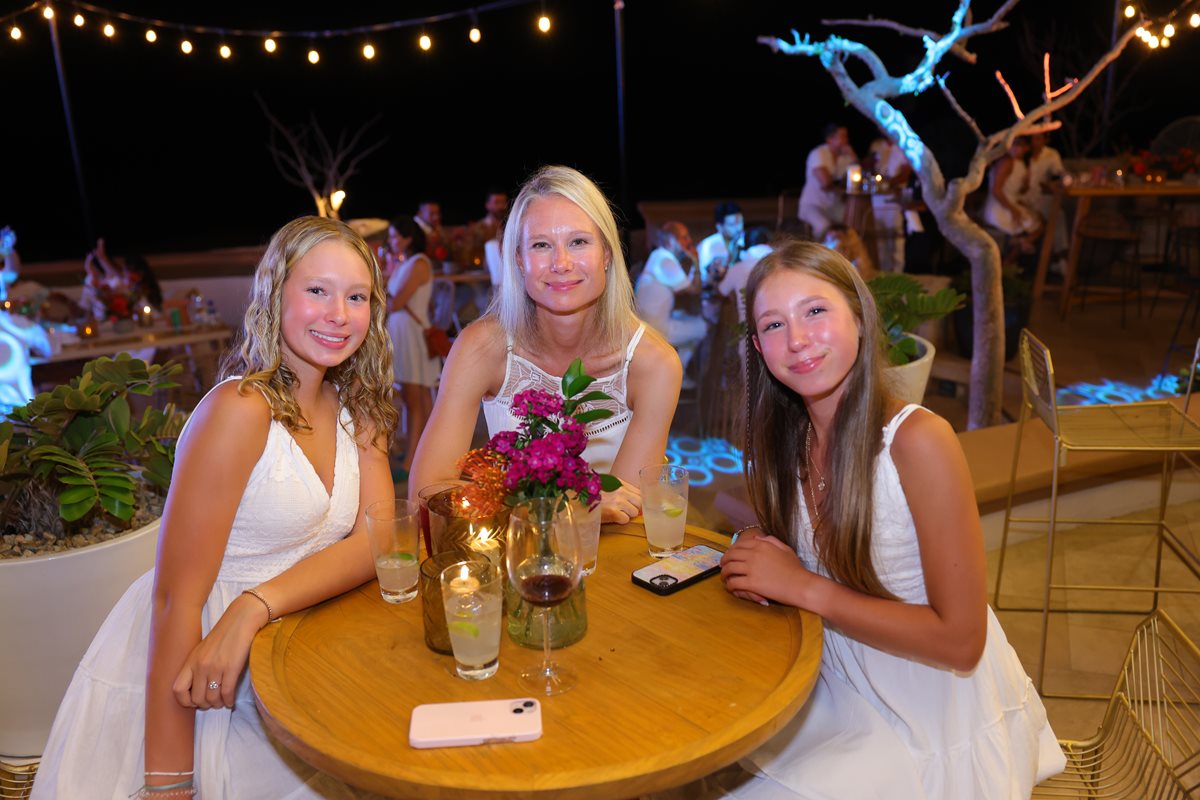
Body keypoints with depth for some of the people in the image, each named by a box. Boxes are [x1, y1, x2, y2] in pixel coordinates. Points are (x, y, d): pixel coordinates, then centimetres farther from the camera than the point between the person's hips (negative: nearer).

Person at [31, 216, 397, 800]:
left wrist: (255, 606, -23)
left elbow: (377, 539, -8)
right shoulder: (240, 410, -18)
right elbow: (176, 597, -20)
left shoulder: (355, 408, 3)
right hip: (172, 674, -5)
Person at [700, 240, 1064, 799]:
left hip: (942, 725, -5)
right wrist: (759, 556, -13)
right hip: (838, 687, 6)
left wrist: (804, 587, -24)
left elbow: (959, 639, -23)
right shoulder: (787, 437, -6)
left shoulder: (918, 440, -25)